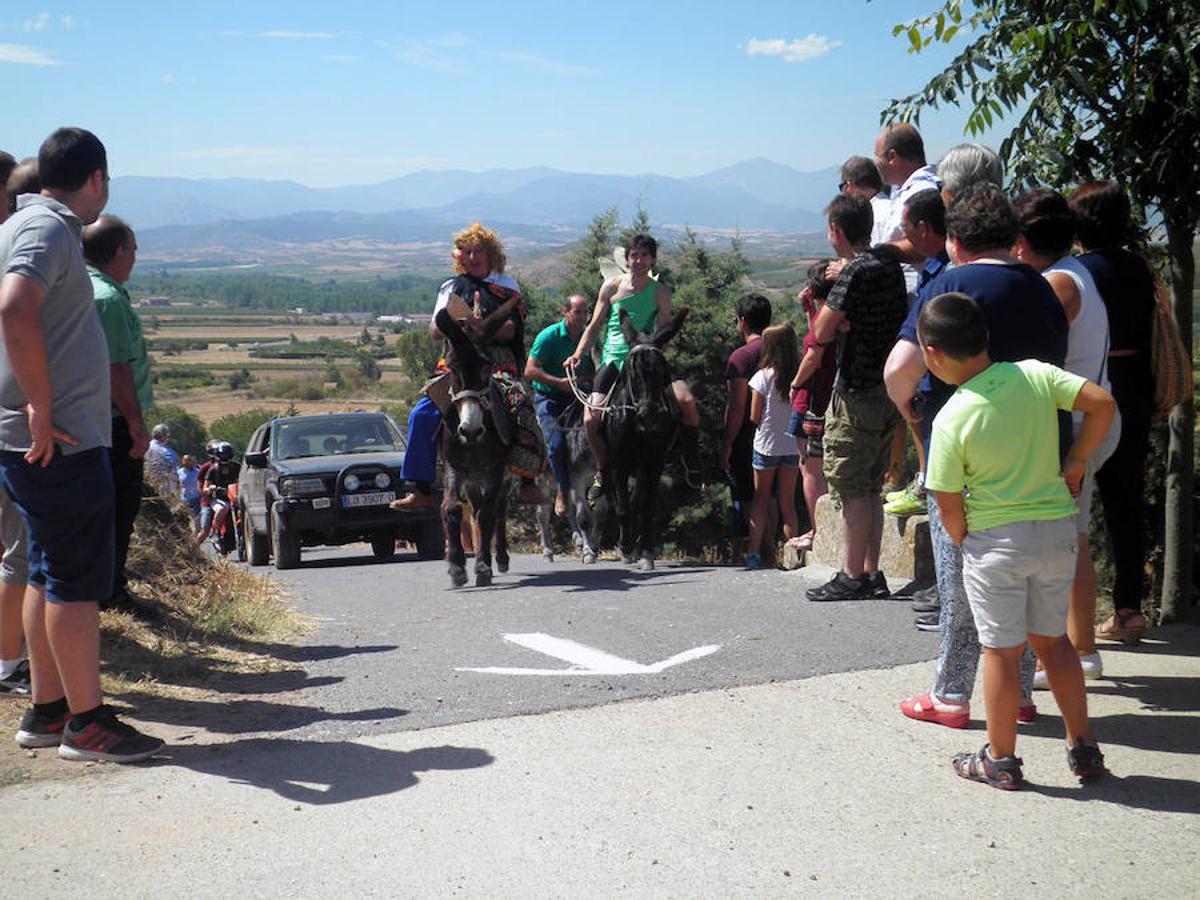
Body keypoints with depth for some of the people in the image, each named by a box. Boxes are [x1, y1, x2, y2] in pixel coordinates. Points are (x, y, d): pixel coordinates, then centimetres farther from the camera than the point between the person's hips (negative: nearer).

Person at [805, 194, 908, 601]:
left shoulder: (856, 271, -16)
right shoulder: (889, 261, 8)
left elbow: (823, 332, -16)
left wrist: (827, 305, 3)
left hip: (858, 392, -9)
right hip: (889, 388, 9)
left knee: (851, 487, -3)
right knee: (870, 487, 13)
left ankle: (852, 577, 0)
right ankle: (871, 574, 17)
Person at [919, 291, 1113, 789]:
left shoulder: (952, 419, -14)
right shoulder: (1036, 374, -4)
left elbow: (948, 505, -10)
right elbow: (1102, 402, -10)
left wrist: (963, 543, 8)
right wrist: (1076, 462, 2)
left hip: (996, 540, -5)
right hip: (1058, 528, 5)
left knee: (1001, 651, 7)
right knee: (1052, 639, 19)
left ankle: (1000, 759, 18)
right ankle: (1083, 747, 24)